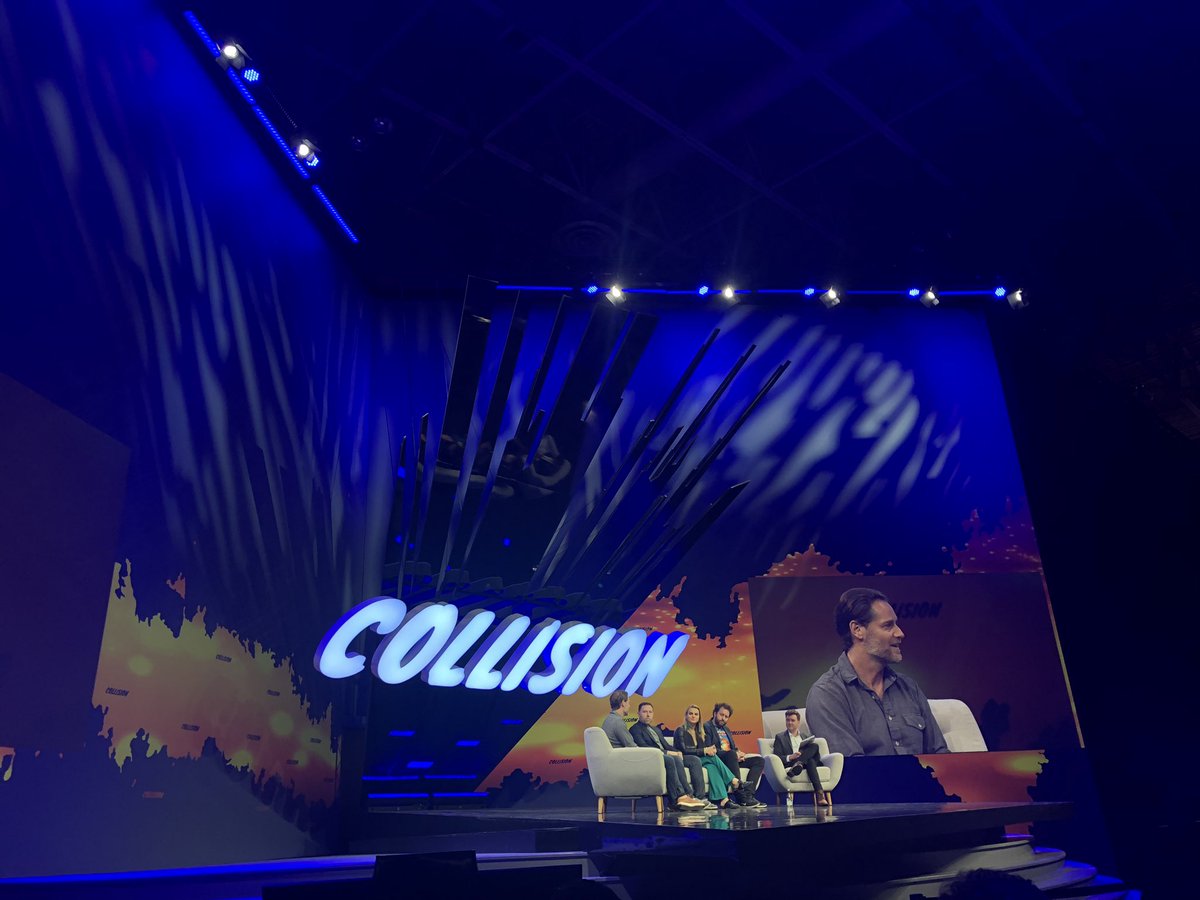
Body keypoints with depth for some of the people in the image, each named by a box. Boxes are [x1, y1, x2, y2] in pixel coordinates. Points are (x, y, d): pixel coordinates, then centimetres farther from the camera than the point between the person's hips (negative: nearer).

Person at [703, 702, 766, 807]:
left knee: (759, 760, -7)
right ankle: (741, 796, -41)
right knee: (731, 754, -39)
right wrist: (734, 754, -19)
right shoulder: (707, 727, 0)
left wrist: (738, 753, -3)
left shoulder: (726, 729, 28)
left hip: (732, 758, 9)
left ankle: (748, 794, -24)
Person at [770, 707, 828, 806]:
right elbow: (777, 757, 1)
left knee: (814, 746, -30)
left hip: (806, 763, 3)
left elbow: (816, 756, 17)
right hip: (789, 764, -3)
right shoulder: (780, 737, 15)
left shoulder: (806, 737, 26)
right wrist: (790, 757, -19)